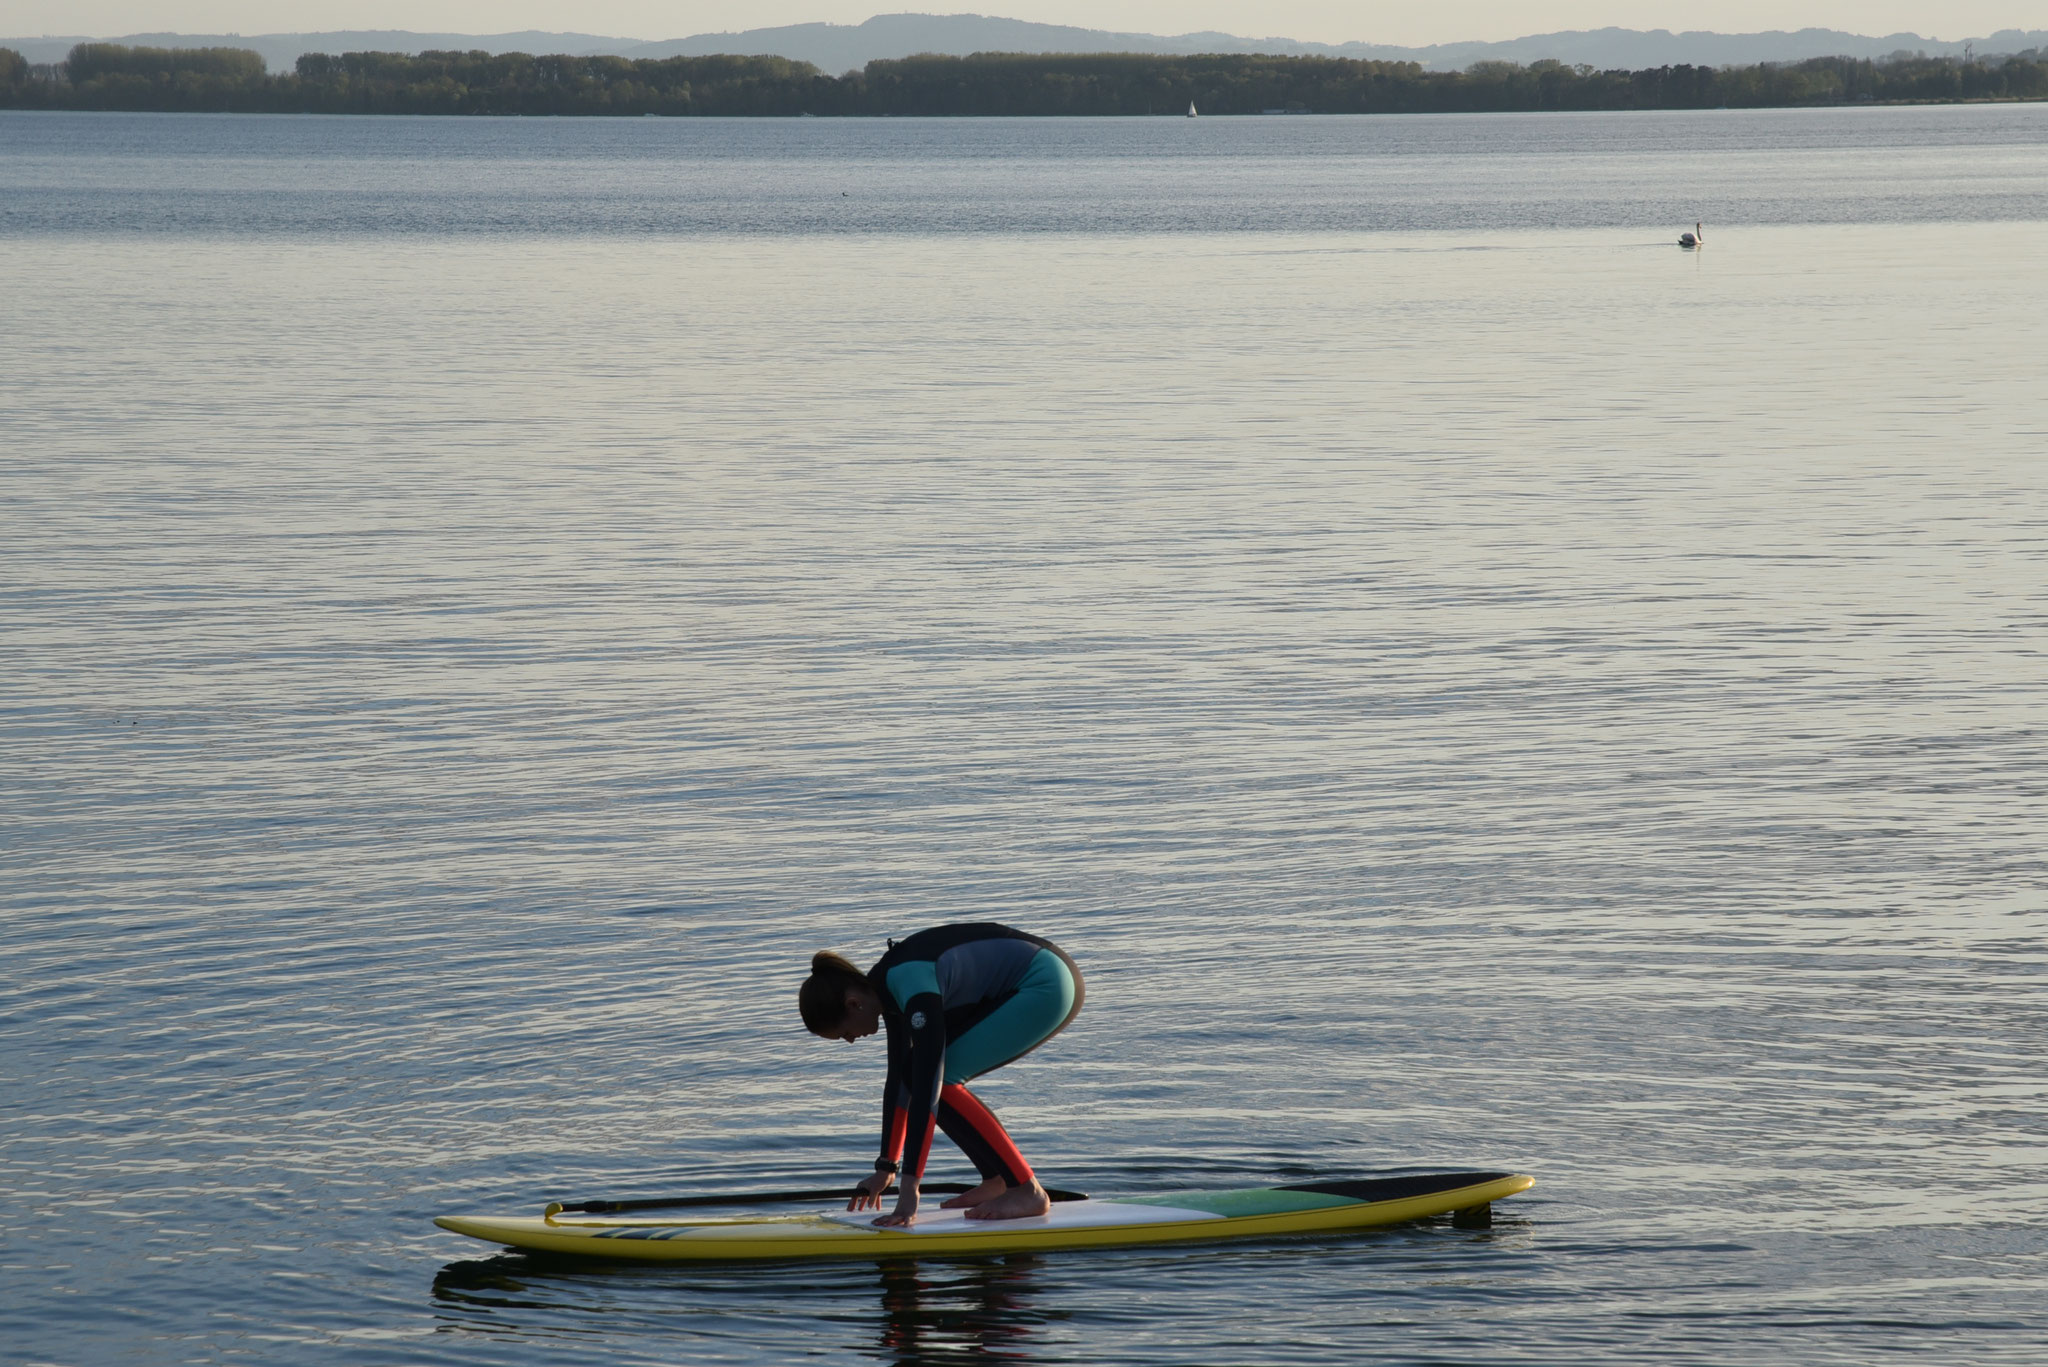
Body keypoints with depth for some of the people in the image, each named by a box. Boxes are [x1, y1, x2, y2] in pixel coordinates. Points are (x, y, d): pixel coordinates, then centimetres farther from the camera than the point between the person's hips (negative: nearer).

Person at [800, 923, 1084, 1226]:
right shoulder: (888, 986, 3)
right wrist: (886, 1168, 17)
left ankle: (1027, 1190, -13)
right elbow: (899, 1079, 13)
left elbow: (926, 1087, -31)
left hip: (1047, 985, -10)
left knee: (938, 1078, -17)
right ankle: (998, 1181, 9)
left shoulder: (913, 986, -26)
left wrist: (909, 1188, -32)